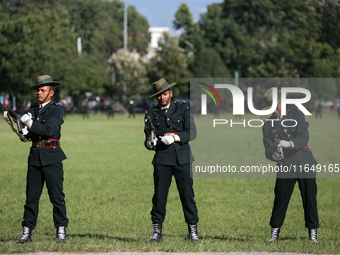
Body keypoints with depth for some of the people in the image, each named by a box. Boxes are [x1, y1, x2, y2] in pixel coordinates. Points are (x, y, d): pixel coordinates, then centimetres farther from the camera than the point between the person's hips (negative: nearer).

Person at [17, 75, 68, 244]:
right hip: (35, 156, 5)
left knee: (57, 195, -4)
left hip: (52, 157, -5)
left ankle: (61, 231, 1)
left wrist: (30, 124, -19)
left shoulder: (56, 110, 0)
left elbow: (49, 130, -15)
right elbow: (27, 134, 8)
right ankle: (27, 232, 6)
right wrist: (26, 130, -14)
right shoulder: (32, 110, 17)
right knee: (31, 195, 3)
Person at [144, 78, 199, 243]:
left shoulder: (183, 109, 10)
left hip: (182, 158, -1)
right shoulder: (151, 114, 13)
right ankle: (157, 231, 5)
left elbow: (192, 132, 1)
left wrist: (175, 137, -14)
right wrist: (149, 142, -11)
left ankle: (193, 231, 4)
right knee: (159, 195, -3)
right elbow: (148, 138, 12)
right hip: (162, 159, 1)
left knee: (187, 194, -3)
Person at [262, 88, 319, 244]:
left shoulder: (296, 115, 3)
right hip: (285, 165, 1)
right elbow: (268, 149, 3)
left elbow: (304, 137, -9)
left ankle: (312, 232, 9)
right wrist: (273, 155, -22)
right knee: (280, 198, -6)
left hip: (305, 162, -1)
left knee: (310, 197, -1)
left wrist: (290, 144, -28)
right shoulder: (268, 125, 8)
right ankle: (275, 231, 6)